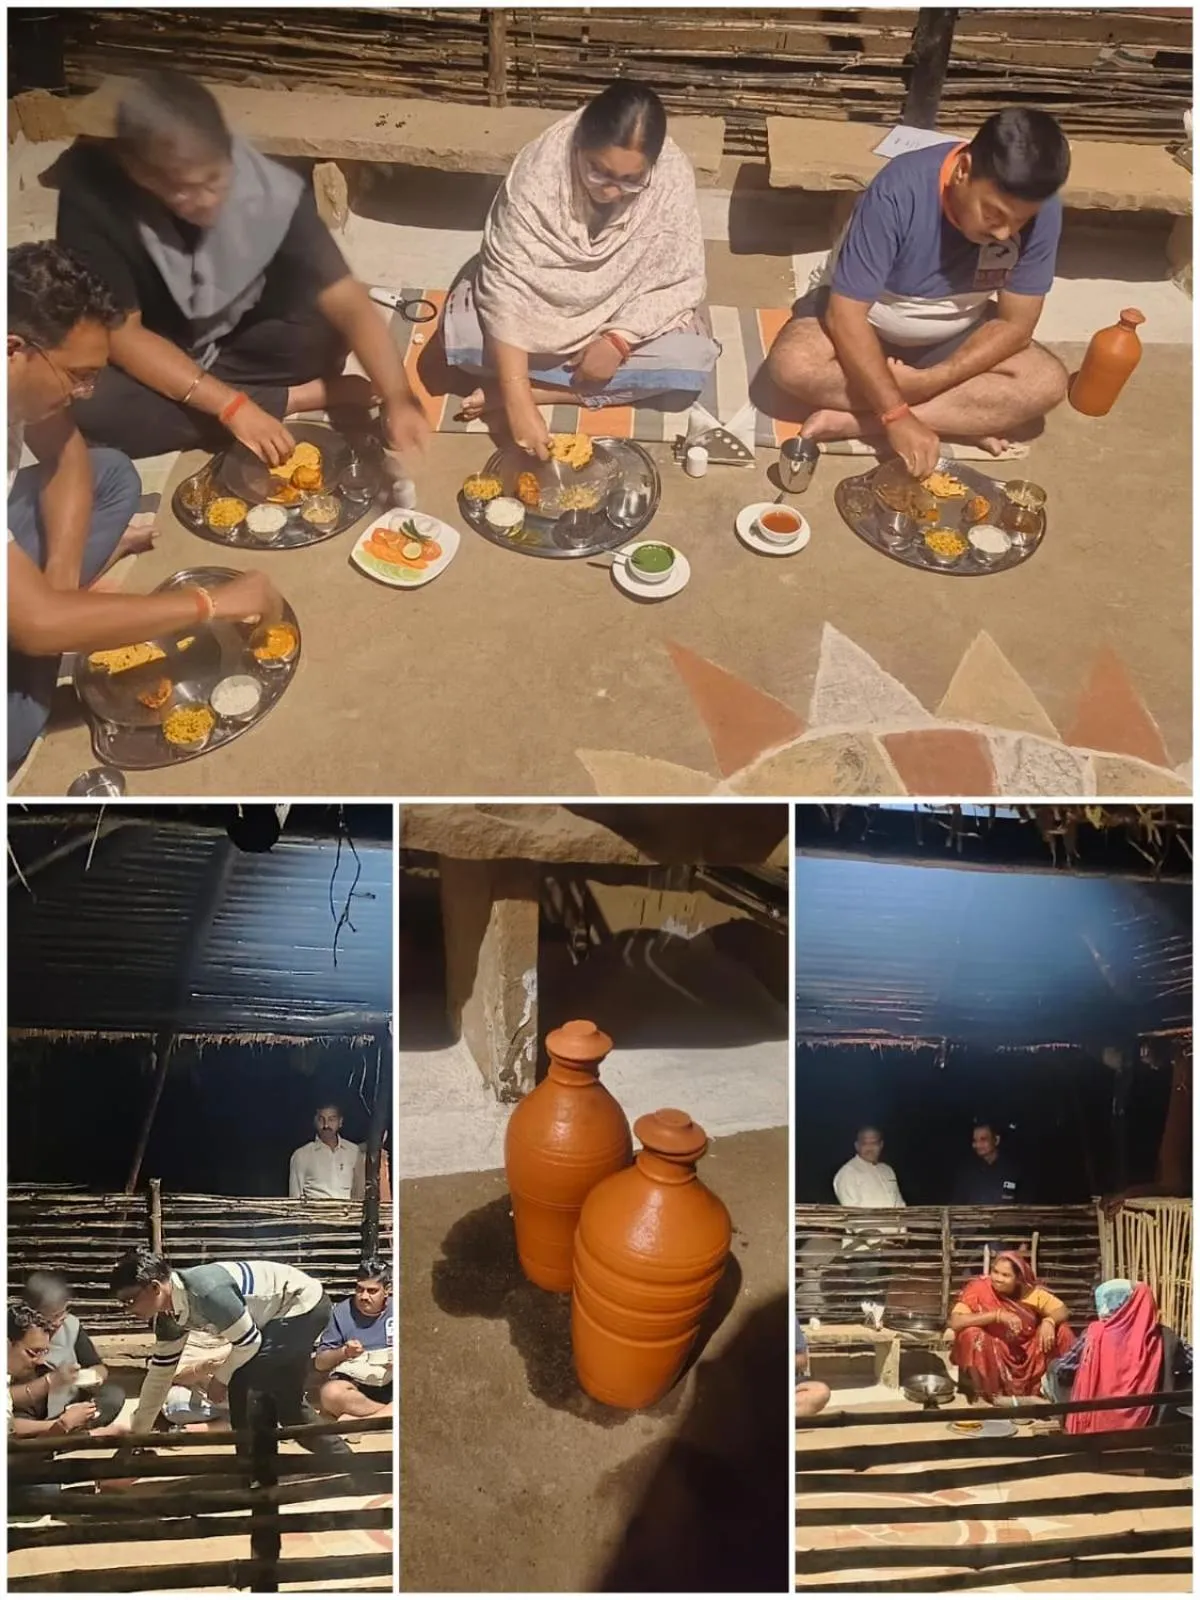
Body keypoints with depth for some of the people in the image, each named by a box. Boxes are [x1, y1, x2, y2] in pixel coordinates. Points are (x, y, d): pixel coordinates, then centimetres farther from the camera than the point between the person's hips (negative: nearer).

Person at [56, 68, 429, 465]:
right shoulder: (92, 188, -29)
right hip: (150, 358, 1)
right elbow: (120, 331, -26)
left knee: (324, 332, -29)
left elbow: (348, 303, -30)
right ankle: (297, 397, -21)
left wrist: (398, 400, -46)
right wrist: (231, 405, -36)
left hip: (239, 341, 0)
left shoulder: (270, 191, -27)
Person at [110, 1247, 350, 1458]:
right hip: (296, 1308, 9)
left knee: (241, 1382, -14)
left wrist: (221, 1377, -6)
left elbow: (249, 1342, -23)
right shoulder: (167, 1315, -3)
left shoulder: (206, 1292, -33)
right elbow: (160, 1373, 9)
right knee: (286, 1398, 15)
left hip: (305, 1303, -9)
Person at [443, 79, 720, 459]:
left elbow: (679, 282, -15)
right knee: (461, 335, -28)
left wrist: (619, 339, -32)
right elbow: (505, 282, -30)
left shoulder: (674, 178, -23)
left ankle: (542, 387, -20)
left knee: (691, 361, -28)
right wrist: (519, 403, -40)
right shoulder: (537, 171, -28)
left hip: (624, 317, 2)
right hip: (539, 306, -2)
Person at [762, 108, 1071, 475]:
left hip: (953, 337, 3)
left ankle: (855, 421, -24)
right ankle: (966, 420, -22)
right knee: (791, 367, -34)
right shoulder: (900, 190, -31)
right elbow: (845, 314, -32)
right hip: (865, 322, -2)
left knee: (1047, 383, -22)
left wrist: (928, 381, -29)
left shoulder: (1041, 211, -21)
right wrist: (897, 415, -39)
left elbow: (1015, 324, -15)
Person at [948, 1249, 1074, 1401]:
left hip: (1027, 1356, 3)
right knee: (972, 1334, -33)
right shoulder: (979, 1288, -20)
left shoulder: (1030, 1291, -9)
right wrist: (997, 1315, -34)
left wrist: (1048, 1321, -26)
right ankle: (982, 1393, -12)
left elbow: (1062, 1310, -4)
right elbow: (955, 1322, -30)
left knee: (1061, 1330, -13)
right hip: (992, 1357, -3)